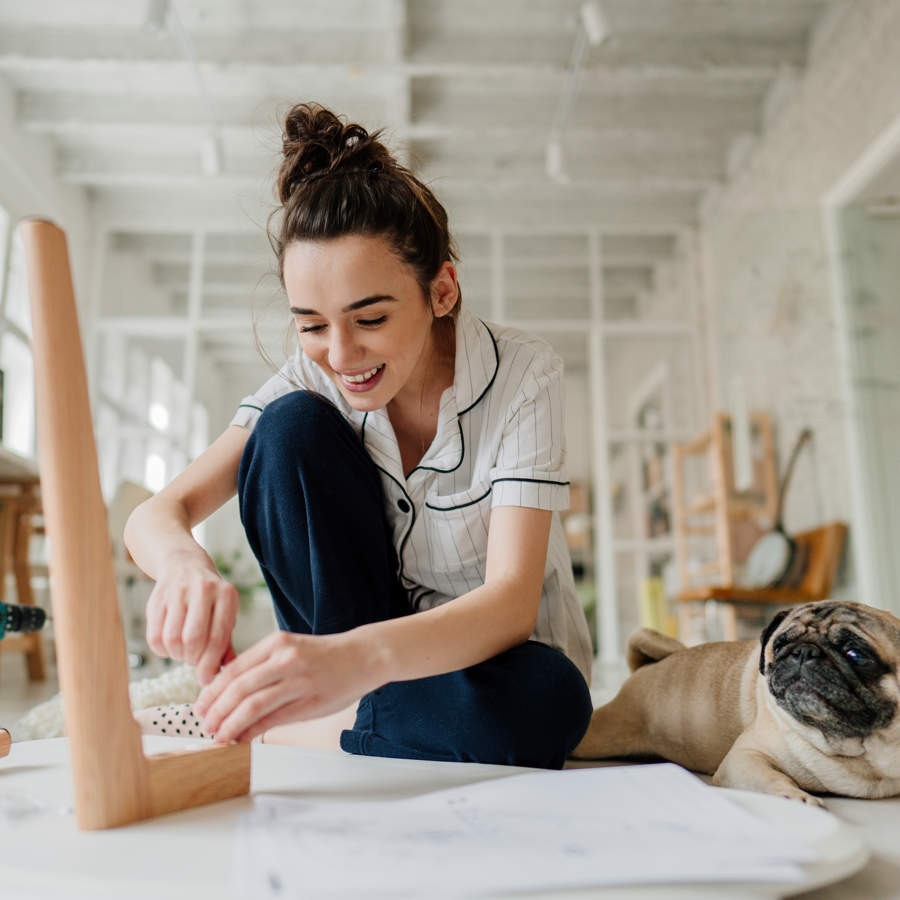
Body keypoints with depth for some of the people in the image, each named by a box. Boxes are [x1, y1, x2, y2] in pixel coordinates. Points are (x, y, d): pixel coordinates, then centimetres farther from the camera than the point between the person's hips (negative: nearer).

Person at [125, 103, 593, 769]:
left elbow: (512, 602, -32)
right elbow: (156, 513, -18)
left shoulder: (523, 376, -21)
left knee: (542, 701, -38)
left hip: (499, 658, -1)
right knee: (292, 426, -20)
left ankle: (288, 730, -14)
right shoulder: (312, 379, -11)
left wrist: (366, 654, -51)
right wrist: (184, 561, -43)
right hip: (364, 653, 2)